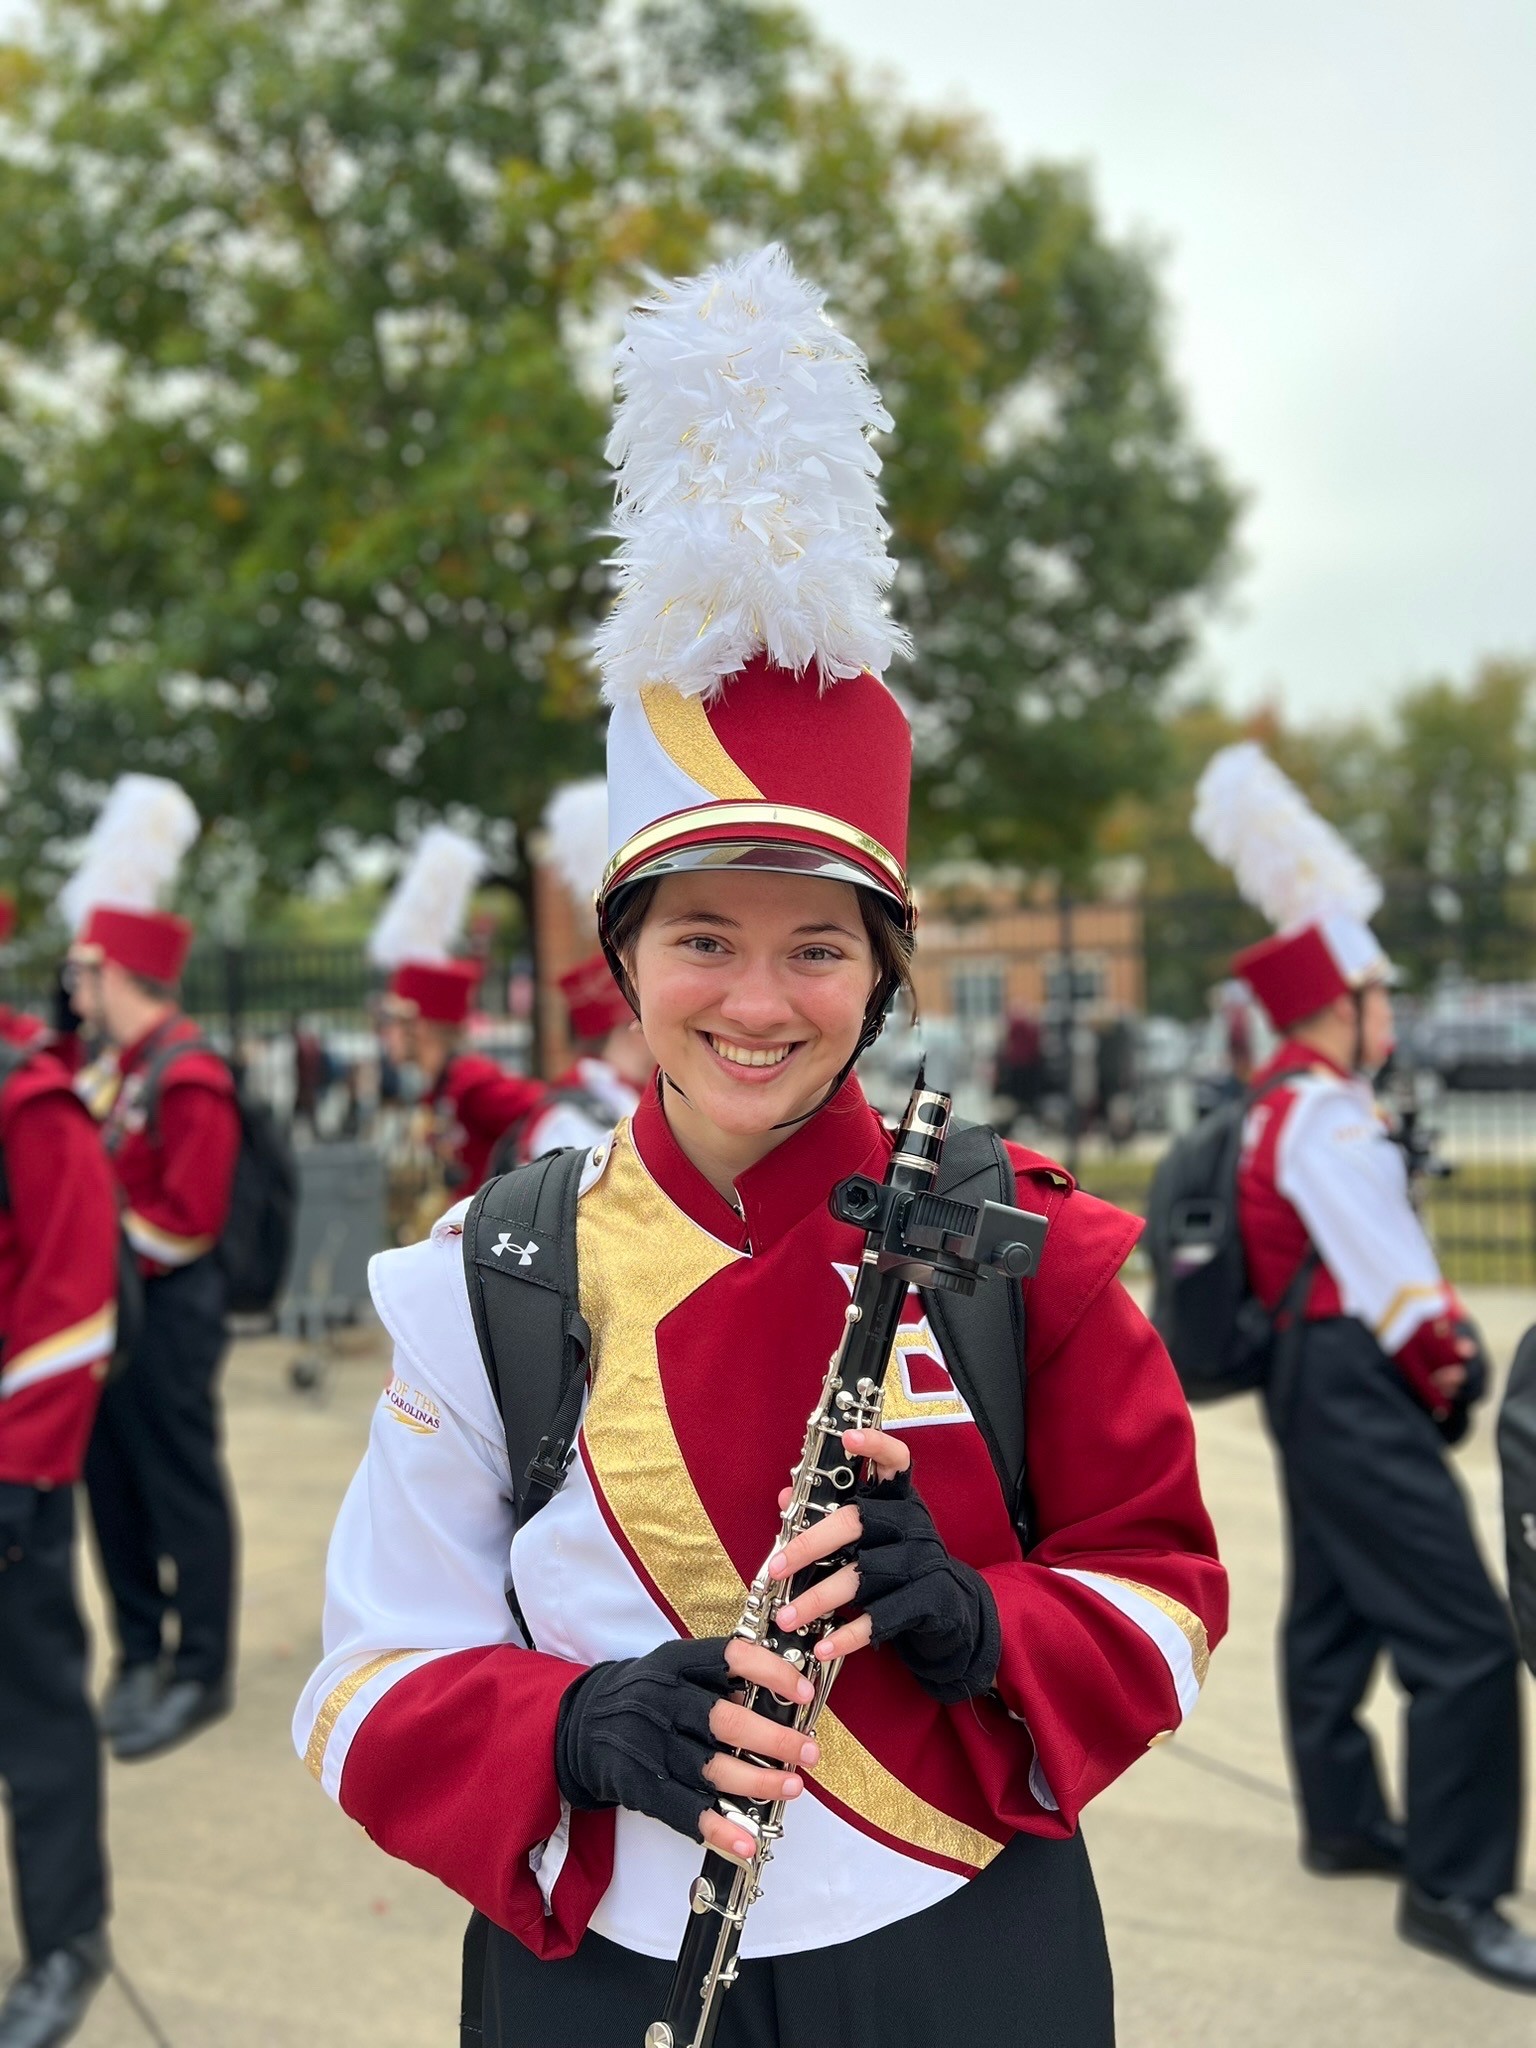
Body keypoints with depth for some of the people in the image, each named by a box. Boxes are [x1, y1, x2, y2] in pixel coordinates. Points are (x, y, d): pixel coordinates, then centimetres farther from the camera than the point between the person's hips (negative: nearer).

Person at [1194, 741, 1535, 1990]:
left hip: (1320, 1384, 11)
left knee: (1338, 1607, 21)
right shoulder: (1325, 1117, -20)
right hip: (1359, 1392, -11)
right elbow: (1396, 1283, -19)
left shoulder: (1284, 1100, 8)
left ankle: (1344, 1822, 36)